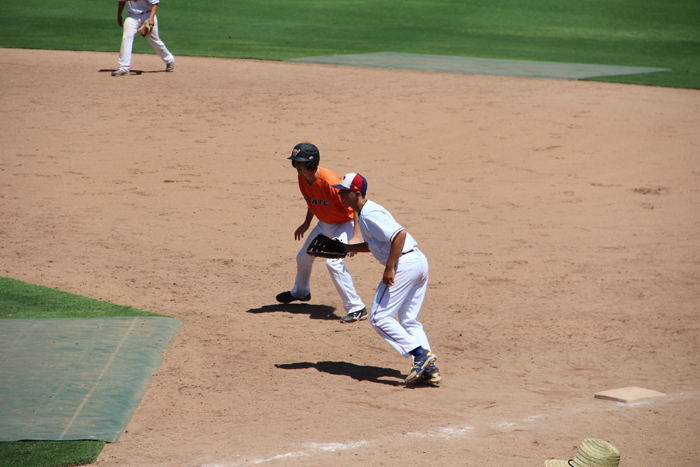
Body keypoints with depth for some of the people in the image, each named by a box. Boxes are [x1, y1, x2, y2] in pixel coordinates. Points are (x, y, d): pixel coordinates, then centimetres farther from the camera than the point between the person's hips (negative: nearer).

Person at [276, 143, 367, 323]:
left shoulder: (330, 182, -34)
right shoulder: (303, 179, -9)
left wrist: (356, 237, -34)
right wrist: (306, 223, 17)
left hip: (345, 224, -9)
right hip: (324, 224, 9)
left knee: (334, 262, -28)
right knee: (303, 258, 20)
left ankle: (357, 308, -22)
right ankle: (300, 292, 51)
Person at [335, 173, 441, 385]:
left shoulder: (369, 215, -13)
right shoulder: (367, 211, 18)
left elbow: (400, 234, -24)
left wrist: (390, 268, -22)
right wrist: (346, 248, 23)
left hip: (404, 263, -10)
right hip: (420, 262, 10)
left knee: (379, 318, -5)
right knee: (409, 321, 14)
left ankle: (421, 354, -11)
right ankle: (430, 369, 5)